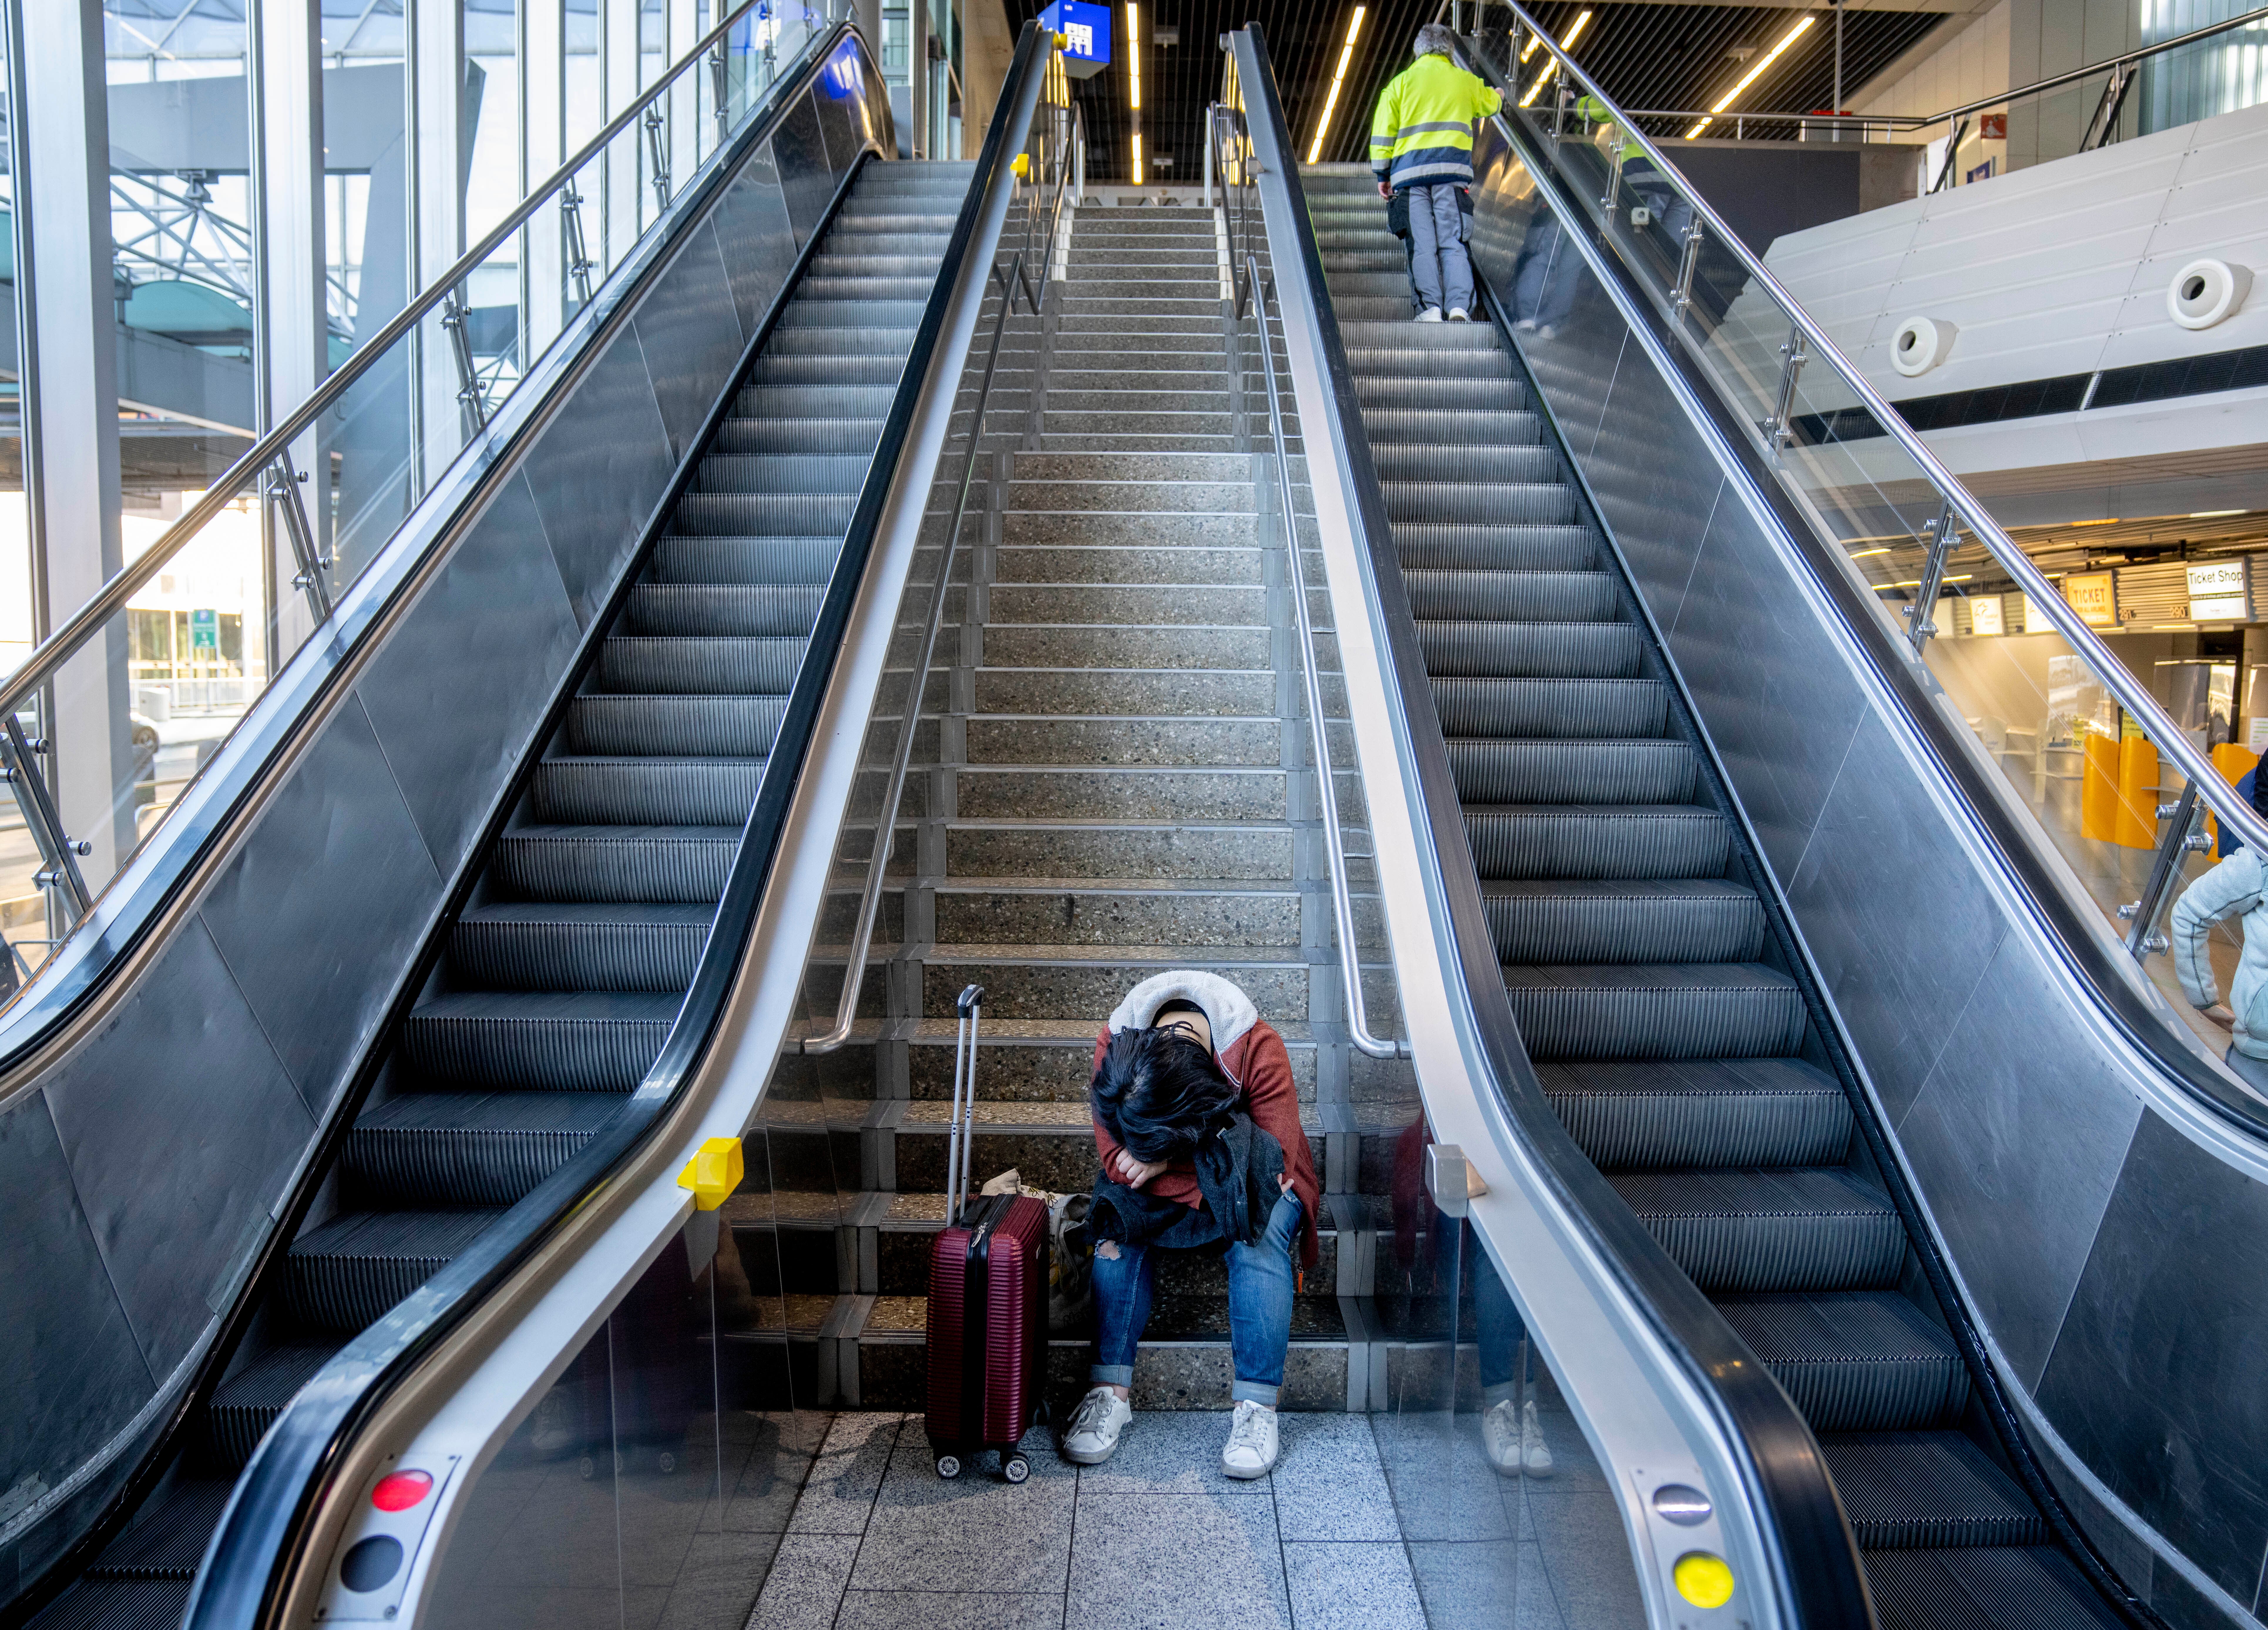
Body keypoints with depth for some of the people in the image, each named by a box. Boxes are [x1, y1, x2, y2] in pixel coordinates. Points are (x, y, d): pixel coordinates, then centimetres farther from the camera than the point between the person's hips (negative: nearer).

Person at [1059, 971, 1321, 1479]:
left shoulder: (1259, 1048, -34)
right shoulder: (1114, 1043, -26)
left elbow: (1276, 1156, -30)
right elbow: (1115, 1157, -24)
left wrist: (1169, 1163, -33)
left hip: (1248, 1182, -2)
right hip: (1163, 1178, 2)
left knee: (1260, 1235, -32)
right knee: (1121, 1221, -28)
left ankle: (1256, 1406, -27)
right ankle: (1110, 1391, -24)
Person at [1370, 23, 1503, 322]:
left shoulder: (1401, 82, 13)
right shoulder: (1464, 80, 19)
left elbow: (1383, 131, 7)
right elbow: (1491, 103, 39)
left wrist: (1382, 175, 13)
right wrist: (1497, 96, 62)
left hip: (1410, 168, -1)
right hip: (1453, 166, 1)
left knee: (1422, 243, -3)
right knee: (1453, 241, -2)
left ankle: (1430, 309, -14)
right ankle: (1459, 306, -18)